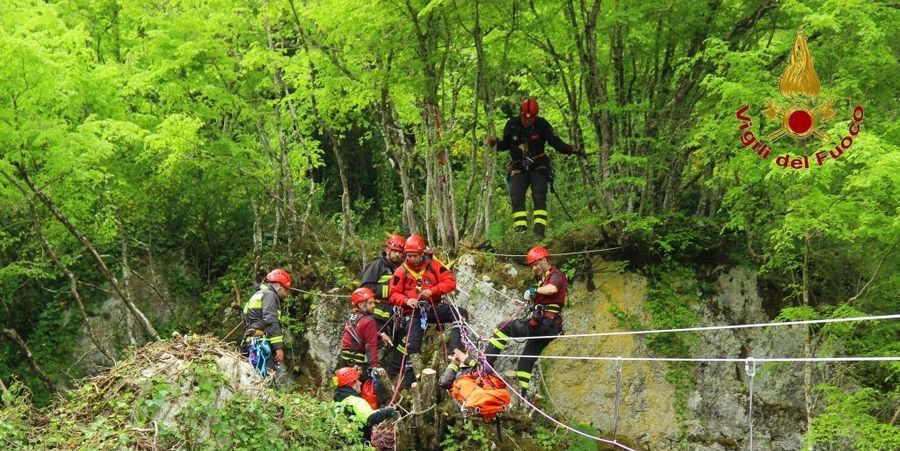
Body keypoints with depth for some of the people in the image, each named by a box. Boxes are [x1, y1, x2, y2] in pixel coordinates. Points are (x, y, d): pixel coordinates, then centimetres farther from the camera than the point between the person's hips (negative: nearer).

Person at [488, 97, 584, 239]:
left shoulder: (542, 125, -10)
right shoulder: (512, 125, -5)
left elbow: (557, 143, -7)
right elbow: (506, 145, 9)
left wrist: (572, 150, -23)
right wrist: (495, 143, -11)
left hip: (538, 167, -2)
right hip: (518, 168, 2)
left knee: (539, 198, -15)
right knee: (516, 199, -13)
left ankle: (539, 232, -18)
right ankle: (520, 231, -13)